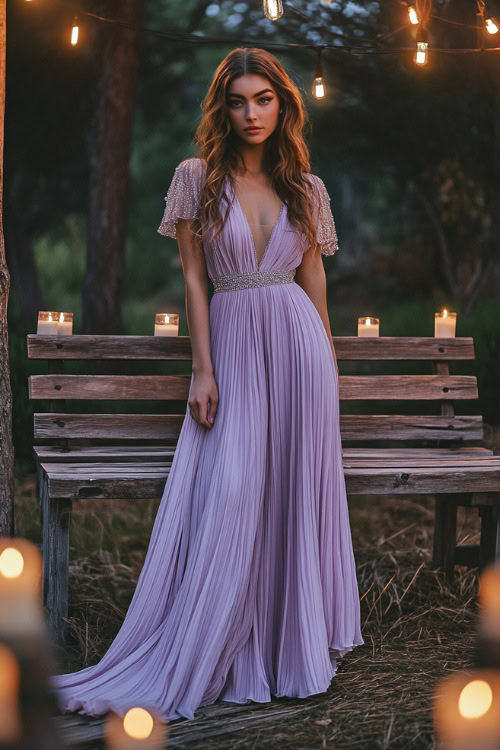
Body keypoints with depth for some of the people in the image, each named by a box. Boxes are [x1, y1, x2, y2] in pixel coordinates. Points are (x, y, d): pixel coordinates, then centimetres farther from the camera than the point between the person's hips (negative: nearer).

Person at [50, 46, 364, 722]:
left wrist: (328, 354, 16)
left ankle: (295, 638, 17)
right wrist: (203, 368, -6)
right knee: (227, 495, -9)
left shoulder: (306, 186, 8)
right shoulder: (197, 178, 1)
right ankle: (196, 662, 0)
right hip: (231, 341, -2)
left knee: (297, 489, 2)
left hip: (297, 337, 2)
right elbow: (193, 278, -1)